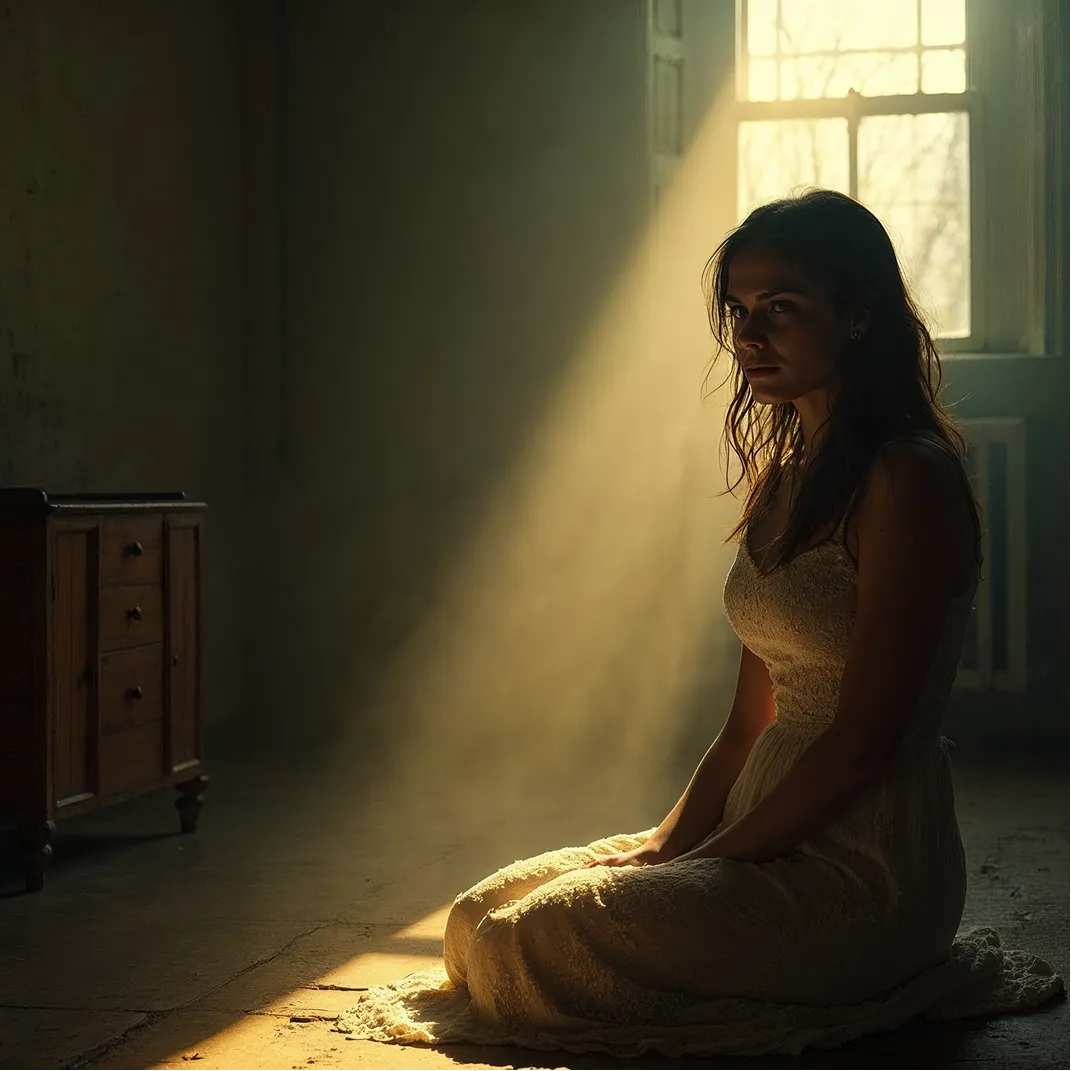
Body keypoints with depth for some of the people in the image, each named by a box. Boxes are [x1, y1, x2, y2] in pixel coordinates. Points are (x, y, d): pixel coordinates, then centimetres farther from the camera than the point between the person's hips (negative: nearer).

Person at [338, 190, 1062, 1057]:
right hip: (771, 842, 9)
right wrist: (669, 845, 3)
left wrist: (712, 858, -12)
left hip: (864, 877, -9)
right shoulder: (784, 478, 13)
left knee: (524, 947, -17)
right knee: (481, 918, 6)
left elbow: (860, 744, -19)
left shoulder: (909, 480, -16)